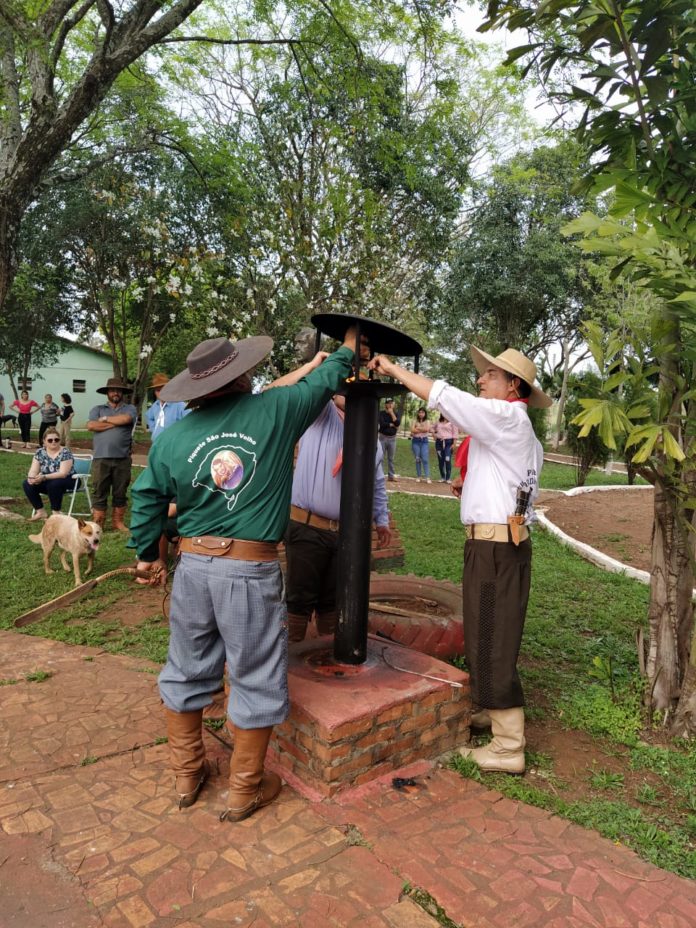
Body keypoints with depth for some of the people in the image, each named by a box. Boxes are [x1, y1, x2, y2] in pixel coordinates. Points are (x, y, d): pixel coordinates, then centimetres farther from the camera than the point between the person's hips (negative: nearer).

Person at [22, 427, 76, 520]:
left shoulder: (65, 453, -18)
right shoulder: (40, 452, -1)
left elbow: (63, 473, -26)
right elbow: (33, 471, -4)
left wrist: (44, 477, -36)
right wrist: (31, 477, -28)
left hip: (68, 481, -6)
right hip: (48, 481, 6)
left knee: (53, 484, -36)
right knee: (27, 484, -15)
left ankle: (56, 513, -21)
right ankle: (41, 511, -5)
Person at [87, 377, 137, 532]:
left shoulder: (130, 409, 9)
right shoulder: (97, 409, 11)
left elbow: (125, 419, -14)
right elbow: (91, 425, -7)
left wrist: (105, 419, -2)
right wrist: (115, 423, -6)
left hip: (122, 459, 0)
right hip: (101, 458, 0)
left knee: (120, 493, 8)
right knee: (99, 493, 3)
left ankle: (118, 522, 18)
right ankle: (97, 524, 9)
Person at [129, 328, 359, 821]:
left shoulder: (173, 437, 3)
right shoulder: (274, 410, -6)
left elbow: (147, 500, 11)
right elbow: (324, 380, 11)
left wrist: (148, 552, 27)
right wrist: (348, 345, 30)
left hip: (193, 566, 5)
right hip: (252, 572, -4)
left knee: (187, 672, 20)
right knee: (257, 682, 12)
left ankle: (187, 774, 37)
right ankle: (245, 790, 27)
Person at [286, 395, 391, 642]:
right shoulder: (322, 416, 1)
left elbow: (377, 484, 21)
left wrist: (381, 520, 22)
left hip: (346, 532, 5)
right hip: (307, 528, -5)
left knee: (333, 598, 14)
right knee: (300, 597, 2)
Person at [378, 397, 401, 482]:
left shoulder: (397, 413, 7)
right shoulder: (381, 413, -2)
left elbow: (398, 423, -12)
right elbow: (382, 424, -16)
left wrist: (392, 413, -12)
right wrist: (392, 425, -7)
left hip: (392, 438, 3)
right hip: (383, 437, -3)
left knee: (391, 458, 8)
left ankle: (391, 476, 13)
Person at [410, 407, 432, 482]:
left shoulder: (427, 422, 7)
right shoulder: (415, 421, 7)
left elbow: (427, 429, -12)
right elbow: (412, 430, -8)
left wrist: (417, 428, -7)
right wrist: (422, 429, -8)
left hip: (424, 441, -1)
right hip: (416, 441, 1)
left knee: (425, 459, -8)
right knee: (417, 459, 3)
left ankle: (427, 477, -10)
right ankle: (418, 477, 10)